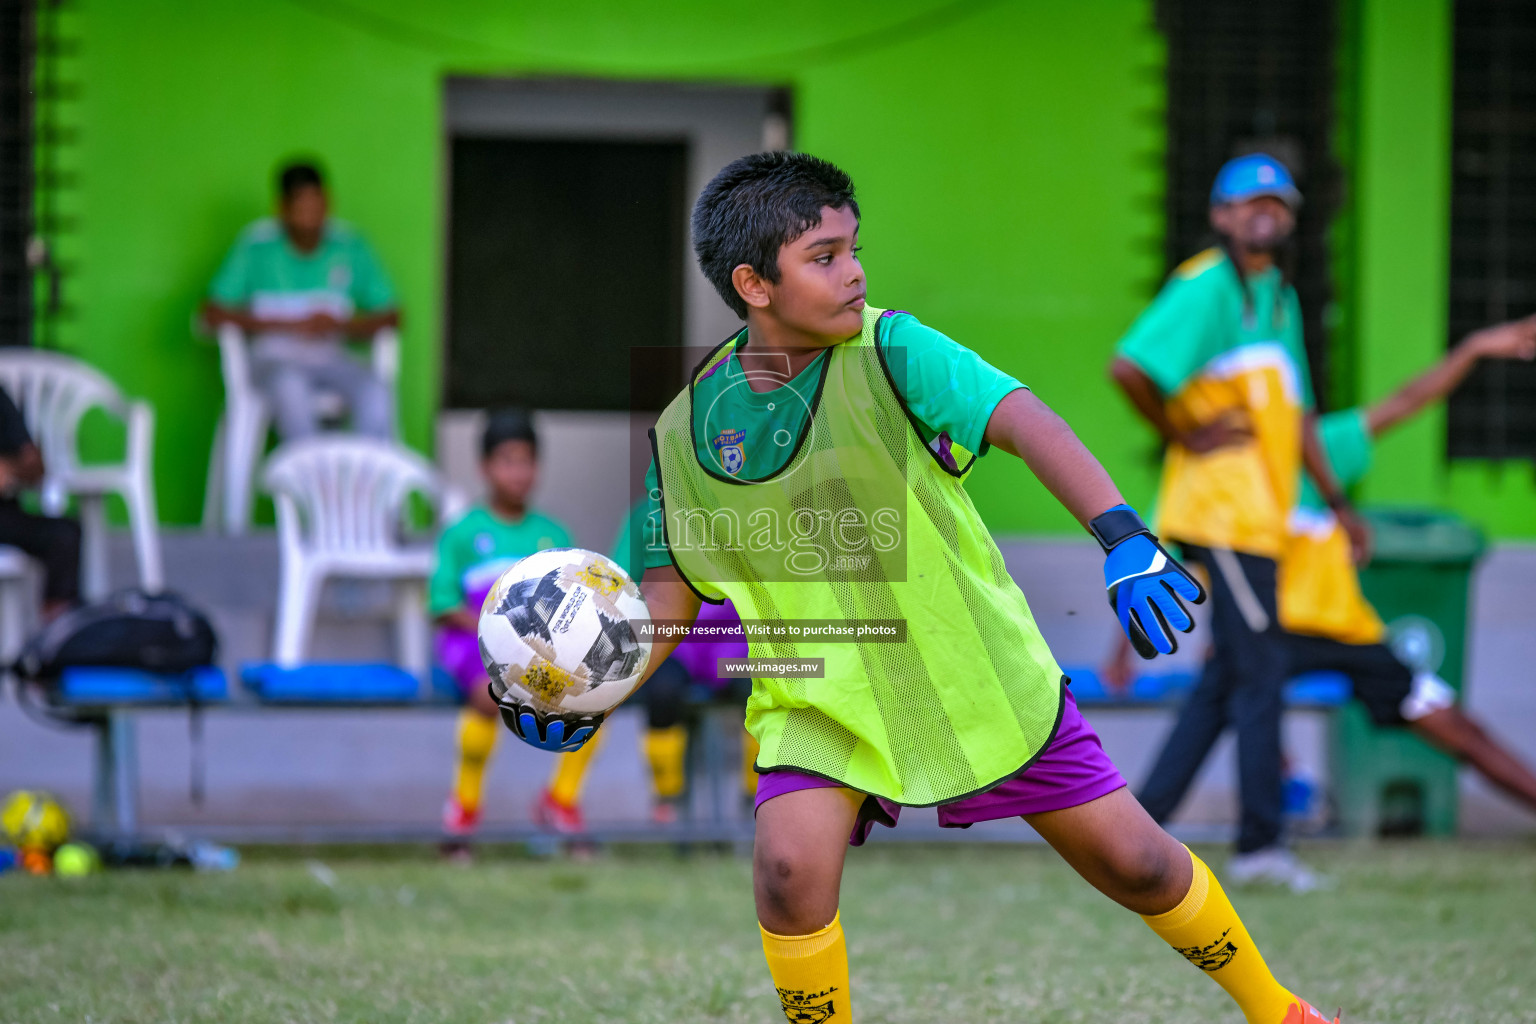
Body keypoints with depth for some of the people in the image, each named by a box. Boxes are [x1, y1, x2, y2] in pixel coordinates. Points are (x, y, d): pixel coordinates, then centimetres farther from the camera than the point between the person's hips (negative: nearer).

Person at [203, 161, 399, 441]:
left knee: (376, 392, -29)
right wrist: (291, 326, -13)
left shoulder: (349, 246, 5)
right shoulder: (257, 245, -2)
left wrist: (341, 326, -14)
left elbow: (390, 317, 7)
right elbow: (213, 313, -6)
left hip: (330, 357, 3)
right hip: (275, 357, -2)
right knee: (290, 387, -38)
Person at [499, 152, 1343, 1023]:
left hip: (980, 678, -1)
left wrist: (1123, 536, -45)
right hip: (819, 700, 1)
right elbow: (672, 590, 5)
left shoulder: (889, 350, -15)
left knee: (1134, 862, 6)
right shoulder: (690, 431, -7)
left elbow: (1020, 419, -29)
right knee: (791, 863, -27)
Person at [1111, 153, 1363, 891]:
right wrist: (1183, 435, -13)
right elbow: (1129, 368, -22)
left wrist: (1336, 500, 24)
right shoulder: (1205, 286, -10)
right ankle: (1260, 842, -4)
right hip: (1220, 504, -9)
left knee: (1228, 675, 10)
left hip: (1259, 512, 9)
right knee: (1259, 669, -8)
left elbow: (1295, 411, 26)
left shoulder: (1281, 296, 19)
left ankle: (1143, 823, 13)